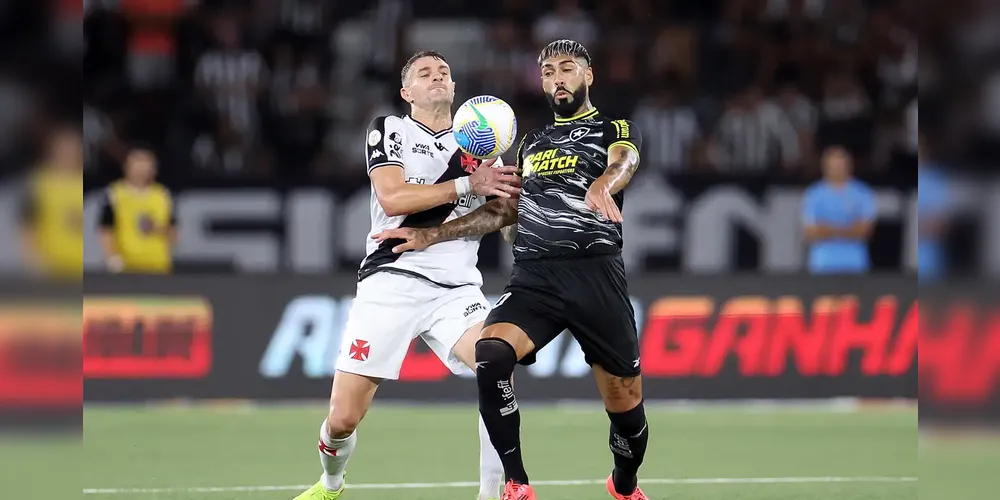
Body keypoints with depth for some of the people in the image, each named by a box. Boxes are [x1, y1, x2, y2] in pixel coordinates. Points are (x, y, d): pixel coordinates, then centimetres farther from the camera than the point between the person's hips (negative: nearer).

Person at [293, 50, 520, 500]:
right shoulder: (389, 130, 8)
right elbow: (392, 197, -9)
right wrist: (467, 185, -12)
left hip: (456, 289, 2)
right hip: (391, 281, -2)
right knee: (344, 417, -5)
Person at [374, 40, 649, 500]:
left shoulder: (615, 130, 7)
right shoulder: (532, 143, 24)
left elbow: (623, 162, -17)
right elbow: (506, 210, 31)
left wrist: (601, 186, -42)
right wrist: (431, 235, 23)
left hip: (595, 275, -3)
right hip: (532, 277, 3)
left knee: (624, 400, 0)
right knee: (490, 354, -27)